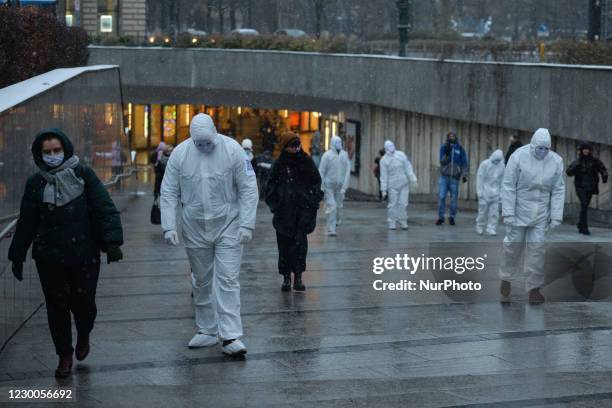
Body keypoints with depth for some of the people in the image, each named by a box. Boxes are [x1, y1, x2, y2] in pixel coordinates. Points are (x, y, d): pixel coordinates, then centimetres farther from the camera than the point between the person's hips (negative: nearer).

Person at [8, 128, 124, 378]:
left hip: (84, 255, -2)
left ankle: (83, 337, 34)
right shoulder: (36, 183, 5)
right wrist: (17, 255, 10)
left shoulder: (83, 175, -2)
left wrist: (112, 241, -17)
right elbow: (26, 223, 10)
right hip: (49, 258, 2)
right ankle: (64, 355, 21)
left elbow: (104, 210, -6)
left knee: (84, 303, 1)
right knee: (56, 307, 4)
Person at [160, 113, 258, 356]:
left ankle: (230, 336, -8)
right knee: (201, 281, 12)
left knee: (227, 281, -8)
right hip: (194, 228, 3)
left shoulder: (232, 150, -11)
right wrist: (169, 226, -9)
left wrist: (247, 225, -13)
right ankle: (208, 331, 24)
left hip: (227, 226, -3)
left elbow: (248, 189, -8)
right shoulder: (180, 153, -5)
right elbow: (169, 193, -1)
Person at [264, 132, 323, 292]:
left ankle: (298, 277, -11)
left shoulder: (306, 162, 6)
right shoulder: (279, 165, 7)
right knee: (285, 244, 3)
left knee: (300, 242, -12)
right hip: (284, 211, 1)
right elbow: (271, 187, 11)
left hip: (303, 209, -1)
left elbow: (316, 182, 11)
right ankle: (286, 277, 11)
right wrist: (274, 204, 0)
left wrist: (313, 202, 1)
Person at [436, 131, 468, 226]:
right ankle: (441, 217, 3)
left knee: (454, 199, 0)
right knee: (441, 197, -6)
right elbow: (442, 162, -4)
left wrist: (464, 175, -8)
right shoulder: (444, 147, 2)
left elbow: (464, 163, 2)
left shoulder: (460, 149, 2)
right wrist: (447, 154, -20)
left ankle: (452, 217, 13)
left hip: (455, 178, 0)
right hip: (444, 176, 0)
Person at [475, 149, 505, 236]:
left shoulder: (502, 165, 2)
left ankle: (491, 229, 1)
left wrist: (501, 192, 8)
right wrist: (480, 192, -9)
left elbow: (502, 180, 10)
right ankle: (480, 228, 19)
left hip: (495, 193, 3)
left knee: (494, 212, -3)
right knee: (483, 211, 3)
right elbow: (480, 178, -7)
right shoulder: (485, 164, -10)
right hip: (485, 192, -3)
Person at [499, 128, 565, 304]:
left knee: (537, 247, 1)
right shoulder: (518, 157, -15)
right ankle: (506, 278, 30)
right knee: (514, 243, 6)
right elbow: (508, 186, -12)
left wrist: (556, 216, -5)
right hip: (519, 209, -2)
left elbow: (558, 191, -1)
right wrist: (508, 213, -14)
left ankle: (534, 288, 8)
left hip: (541, 212, 2)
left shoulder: (556, 161, -6)